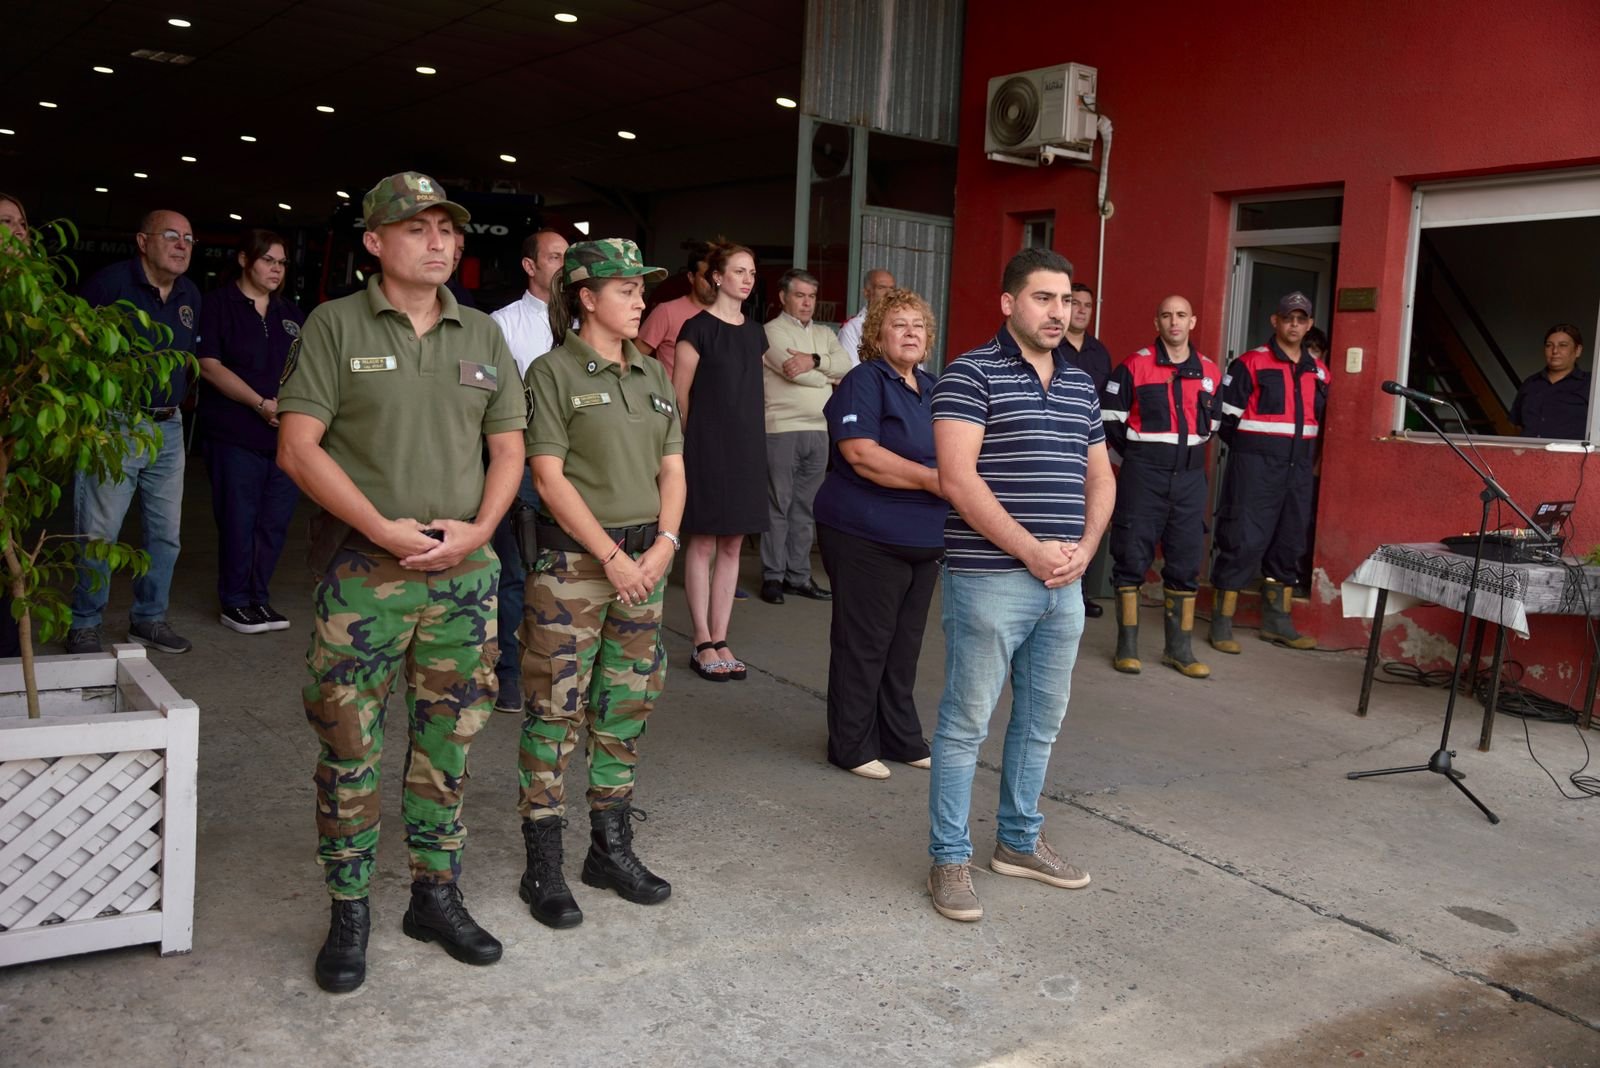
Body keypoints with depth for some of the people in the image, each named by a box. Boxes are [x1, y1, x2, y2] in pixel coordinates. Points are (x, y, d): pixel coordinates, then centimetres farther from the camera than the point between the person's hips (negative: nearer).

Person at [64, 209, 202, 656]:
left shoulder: (190, 295, 11)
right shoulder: (111, 282, -9)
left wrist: (177, 398, 13)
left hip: (168, 427, 7)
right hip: (116, 426, -6)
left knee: (166, 533, 11)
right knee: (99, 532, -3)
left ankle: (149, 618, 25)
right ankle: (84, 626, 10)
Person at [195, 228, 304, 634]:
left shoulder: (290, 314, 17)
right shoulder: (219, 304, 1)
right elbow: (209, 366, -8)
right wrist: (262, 404, -14)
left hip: (285, 434, 5)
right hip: (235, 433, -5)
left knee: (275, 521, 6)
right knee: (239, 520, 0)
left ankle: (259, 598, 18)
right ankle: (235, 602, 12)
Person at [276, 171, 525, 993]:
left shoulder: (482, 335, 11)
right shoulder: (335, 326, -1)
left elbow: (508, 446, 11)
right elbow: (297, 447, -7)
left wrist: (477, 530, -6)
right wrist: (386, 530, -15)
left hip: (464, 571, 4)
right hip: (362, 571, -3)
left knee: (448, 742, 11)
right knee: (348, 744, 3)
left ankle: (436, 893, 25)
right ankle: (348, 910, 18)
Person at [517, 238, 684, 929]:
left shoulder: (654, 376, 13)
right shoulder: (554, 373, -5)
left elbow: (672, 470, 11)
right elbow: (549, 477, -11)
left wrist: (663, 545, -4)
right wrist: (611, 557, -14)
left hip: (645, 558, 6)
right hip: (572, 559, -6)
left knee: (626, 707, 11)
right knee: (556, 707, -1)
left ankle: (611, 849, 24)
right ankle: (543, 864, 10)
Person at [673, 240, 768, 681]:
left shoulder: (755, 333, 12)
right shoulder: (698, 328, -7)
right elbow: (679, 394, -4)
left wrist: (748, 437, 14)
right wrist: (696, 438, 6)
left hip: (746, 447, 6)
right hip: (707, 447, -6)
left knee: (731, 547, 7)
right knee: (703, 545, -1)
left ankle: (720, 640, 13)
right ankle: (703, 645, 5)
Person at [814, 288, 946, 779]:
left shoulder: (931, 388, 14)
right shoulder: (864, 382, -10)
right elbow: (861, 454, -22)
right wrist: (931, 480, -22)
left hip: (924, 538, 8)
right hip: (867, 537, -8)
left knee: (905, 645, 16)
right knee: (863, 645, 0)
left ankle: (901, 739, 27)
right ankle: (852, 747, 11)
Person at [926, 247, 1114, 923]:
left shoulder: (1081, 385, 14)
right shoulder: (971, 374, -8)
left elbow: (1100, 478, 18)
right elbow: (958, 479, -17)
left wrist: (1083, 550, 0)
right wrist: (1033, 551, -16)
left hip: (1064, 584, 7)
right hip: (989, 580, -7)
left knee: (1042, 720, 16)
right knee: (967, 722, 1)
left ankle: (1019, 841, 32)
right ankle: (949, 859, 13)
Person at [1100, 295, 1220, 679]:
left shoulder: (1209, 372, 9)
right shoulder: (1134, 366, -4)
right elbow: (1109, 419, -2)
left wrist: (1188, 450, 14)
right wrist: (1137, 456, 1)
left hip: (1190, 478, 4)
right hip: (1142, 476, -4)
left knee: (1186, 561, 6)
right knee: (1132, 558, -1)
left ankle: (1179, 648, 16)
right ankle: (1127, 645, 8)